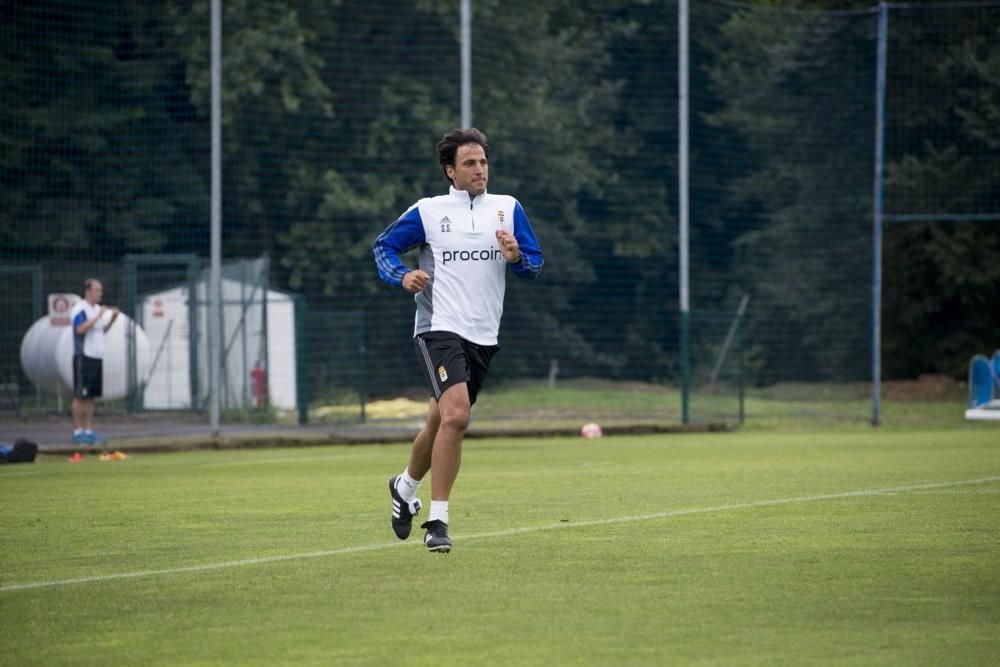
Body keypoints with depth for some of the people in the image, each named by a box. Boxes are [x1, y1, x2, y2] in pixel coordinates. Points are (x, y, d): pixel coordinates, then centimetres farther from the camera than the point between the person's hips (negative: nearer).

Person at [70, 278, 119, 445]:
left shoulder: (97, 308, 16)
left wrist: (112, 320, 8)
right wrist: (98, 316, -22)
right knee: (80, 396, -6)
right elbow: (81, 329, -24)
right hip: (83, 357, -8)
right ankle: (78, 432, -4)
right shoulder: (79, 309, -10)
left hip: (97, 357, 8)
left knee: (91, 396, 8)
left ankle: (88, 431, 10)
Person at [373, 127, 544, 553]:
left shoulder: (508, 209, 9)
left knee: (441, 422, 13)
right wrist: (403, 276, -9)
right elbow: (383, 246, 10)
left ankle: (406, 486, 42)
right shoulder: (428, 212, 1)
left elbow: (535, 264, 10)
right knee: (455, 414, -23)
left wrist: (516, 257, -13)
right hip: (439, 328, -4)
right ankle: (437, 521, -16)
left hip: (483, 337, 4)